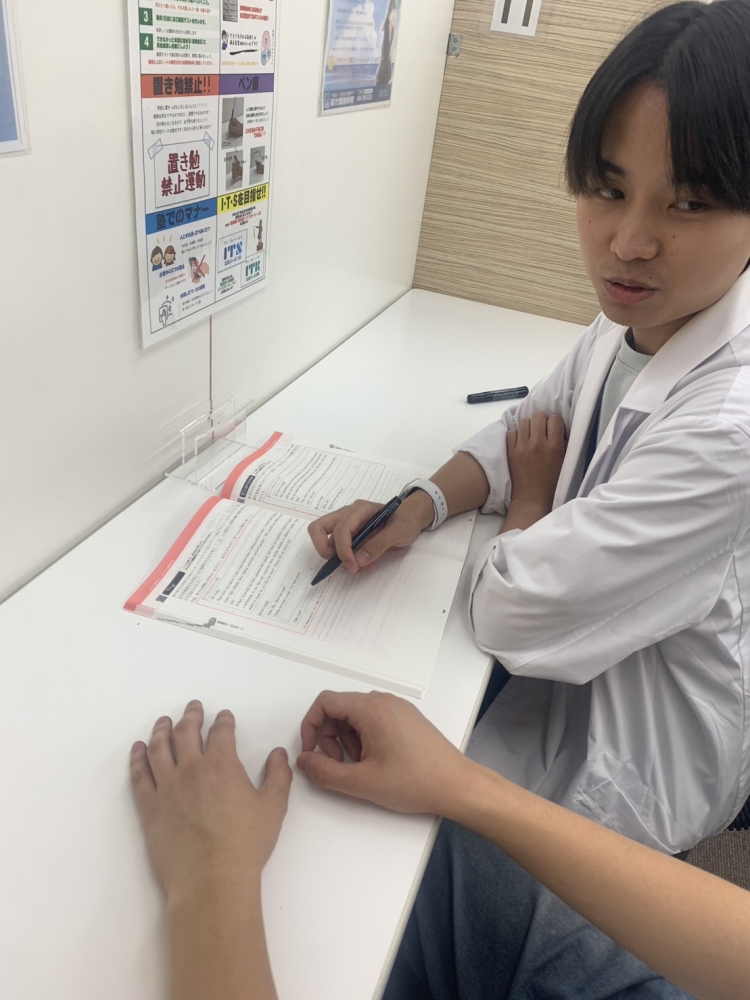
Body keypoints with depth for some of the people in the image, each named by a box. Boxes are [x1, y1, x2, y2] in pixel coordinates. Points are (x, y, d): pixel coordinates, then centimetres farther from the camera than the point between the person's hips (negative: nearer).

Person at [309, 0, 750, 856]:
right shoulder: (631, 322, -9)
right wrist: (419, 508, -13)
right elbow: (526, 430, 6)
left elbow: (510, 613, -31)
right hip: (583, 663, 7)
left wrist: (530, 498, -9)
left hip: (624, 764, -6)